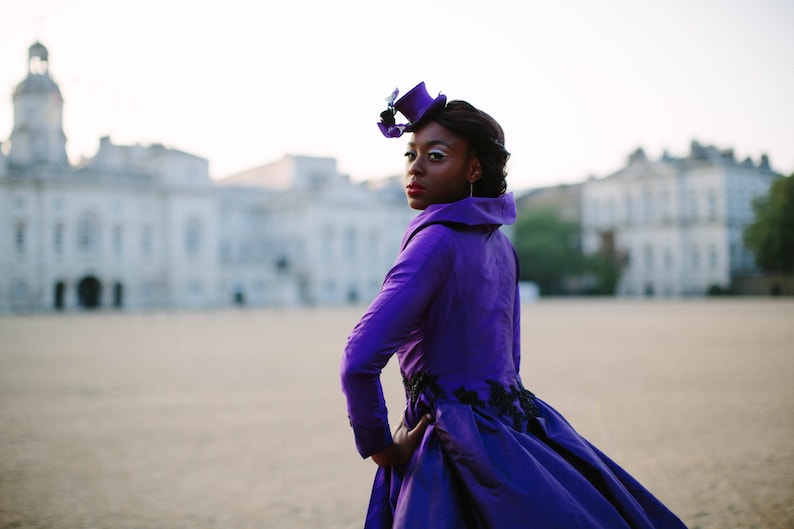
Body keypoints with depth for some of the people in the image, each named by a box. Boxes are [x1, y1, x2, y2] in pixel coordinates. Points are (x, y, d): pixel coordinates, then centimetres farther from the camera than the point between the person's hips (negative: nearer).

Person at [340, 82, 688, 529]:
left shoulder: (437, 240, -17)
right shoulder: (499, 243, 7)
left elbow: (360, 360, -26)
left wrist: (380, 445, -14)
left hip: (458, 451, -7)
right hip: (513, 425, 7)